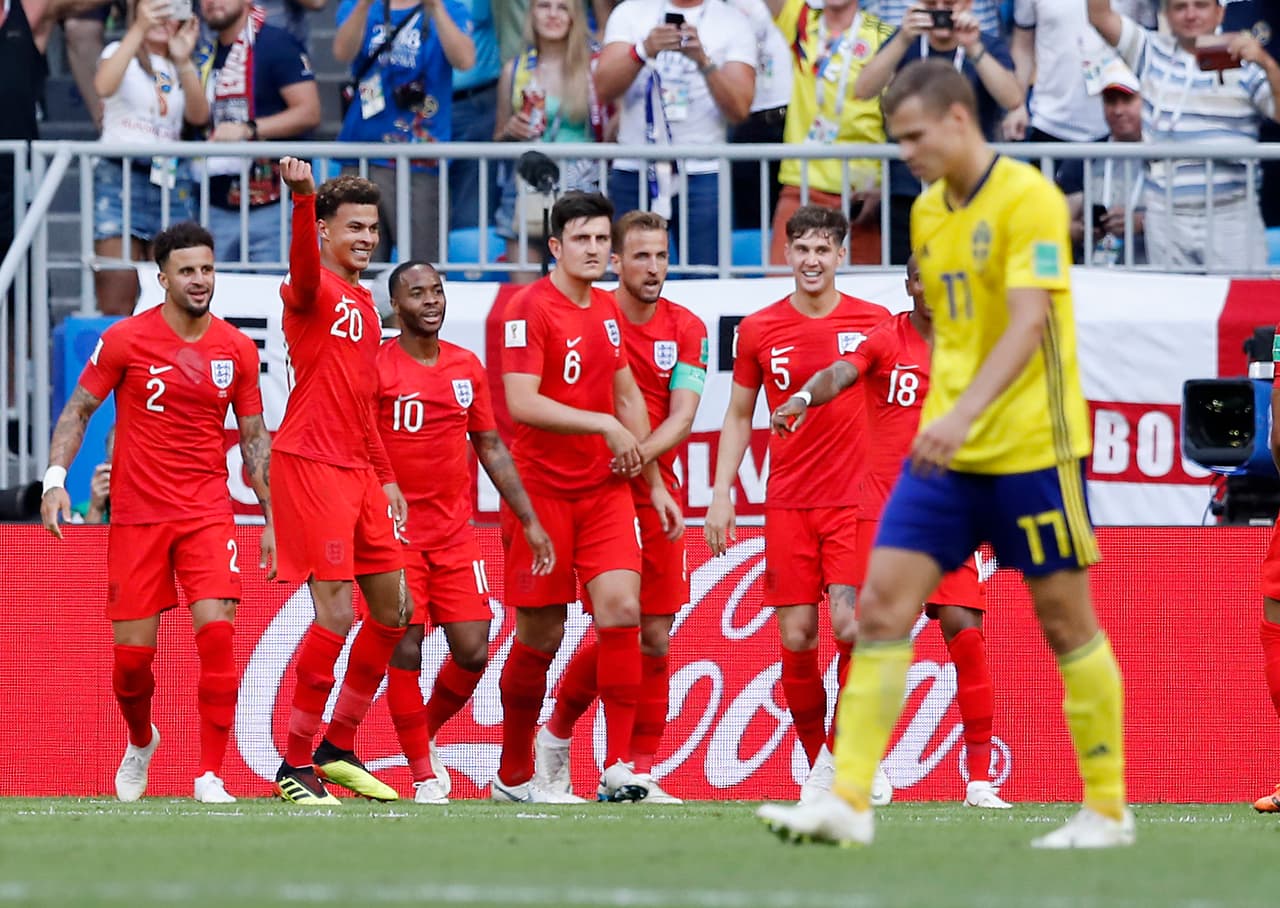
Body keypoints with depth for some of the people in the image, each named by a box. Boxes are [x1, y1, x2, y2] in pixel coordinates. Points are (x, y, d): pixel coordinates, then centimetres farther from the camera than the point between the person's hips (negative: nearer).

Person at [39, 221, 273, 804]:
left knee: (216, 630, -17)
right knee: (132, 651, 0)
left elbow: (254, 438, 11)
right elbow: (77, 411, 3)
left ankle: (209, 774, -11)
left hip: (208, 512, 1)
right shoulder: (125, 340, -4)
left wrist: (270, 517, 7)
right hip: (136, 515, -1)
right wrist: (55, 479, -11)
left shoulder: (237, 349, 3)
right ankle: (141, 741, 33)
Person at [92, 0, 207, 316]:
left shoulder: (183, 68, 18)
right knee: (116, 307, -10)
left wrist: (184, 62, -16)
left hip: (172, 182, 4)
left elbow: (199, 116, -2)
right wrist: (139, 28, -27)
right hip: (120, 179, -4)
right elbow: (103, 86, -19)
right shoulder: (121, 53, 6)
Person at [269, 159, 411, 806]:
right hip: (311, 465, -9)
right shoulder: (314, 291, -6)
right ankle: (294, 766, -5)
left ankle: (338, 750, 23)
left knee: (393, 614, 11)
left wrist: (385, 477, 26)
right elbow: (303, 263, -33)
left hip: (358, 473, 9)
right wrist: (302, 197, -51)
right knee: (336, 616, -13)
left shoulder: (363, 303, 19)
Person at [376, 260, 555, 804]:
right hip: (396, 530, -5)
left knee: (473, 652, 0)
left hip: (455, 533, 5)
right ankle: (423, 773, 3)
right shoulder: (376, 367, -6)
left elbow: (492, 448, 16)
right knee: (405, 651, -7)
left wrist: (529, 521, 12)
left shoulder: (468, 367, 9)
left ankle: (425, 734, 25)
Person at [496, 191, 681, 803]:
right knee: (540, 636, 1)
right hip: (542, 492, -5)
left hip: (605, 488, 5)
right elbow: (522, 404, -20)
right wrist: (604, 424, -21)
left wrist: (654, 482, 21)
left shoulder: (607, 310, 11)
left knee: (621, 606, -13)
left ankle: (618, 767, -16)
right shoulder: (530, 309, -11)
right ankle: (513, 776, 18)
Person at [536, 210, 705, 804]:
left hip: (656, 492, 3)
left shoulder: (686, 329, 5)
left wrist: (639, 454, -21)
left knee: (655, 637, 1)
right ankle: (555, 736, 12)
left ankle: (641, 771, 7)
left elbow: (681, 417, -4)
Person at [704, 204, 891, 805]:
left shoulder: (873, 323, 2)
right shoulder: (757, 330, 5)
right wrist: (721, 493, 5)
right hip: (788, 503, 2)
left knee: (851, 626, -15)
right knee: (796, 638, -2)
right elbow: (738, 417, 13)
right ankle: (817, 764, 12)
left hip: (856, 501, -2)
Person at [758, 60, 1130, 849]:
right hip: (947, 453, 7)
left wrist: (964, 415, -34)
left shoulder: (1029, 200, -14)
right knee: (882, 604, -5)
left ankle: (1108, 810, 13)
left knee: (1066, 622, 2)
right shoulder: (928, 212, 11)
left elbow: (1028, 324, -24)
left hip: (1032, 449, -7)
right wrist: (943, 419, 18)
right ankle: (850, 801, -8)